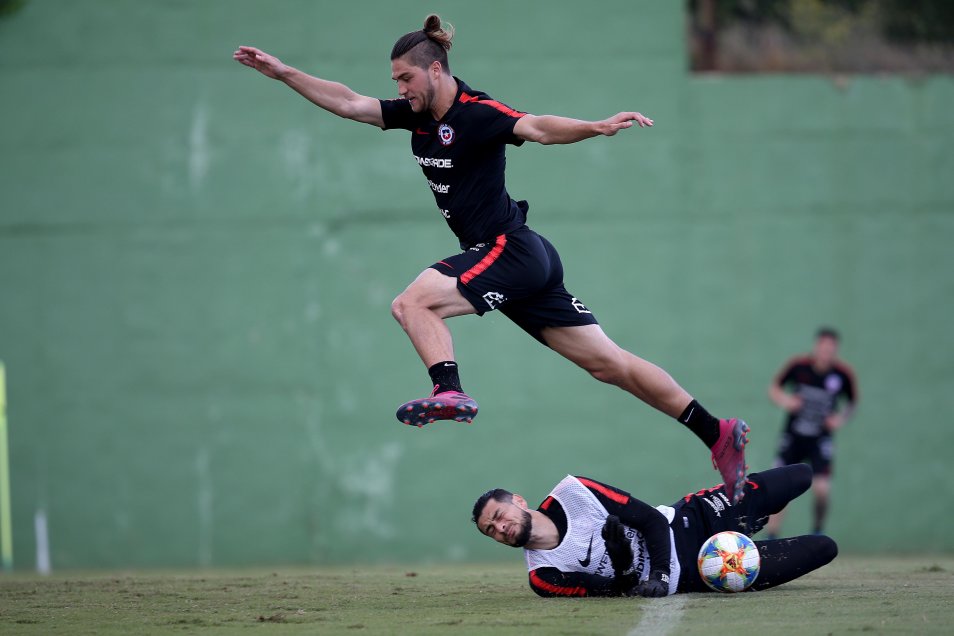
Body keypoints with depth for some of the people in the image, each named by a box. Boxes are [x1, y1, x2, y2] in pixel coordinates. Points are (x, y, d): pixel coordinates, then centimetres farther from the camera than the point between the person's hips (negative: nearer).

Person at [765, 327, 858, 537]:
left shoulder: (844, 374, -9)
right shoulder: (798, 365, -11)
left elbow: (852, 403, 8)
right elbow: (774, 388, 2)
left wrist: (841, 418, -10)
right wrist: (784, 400, -18)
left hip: (821, 439, 0)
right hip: (792, 436, 0)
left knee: (821, 488, -13)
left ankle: (818, 532, 13)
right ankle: (771, 539, 8)